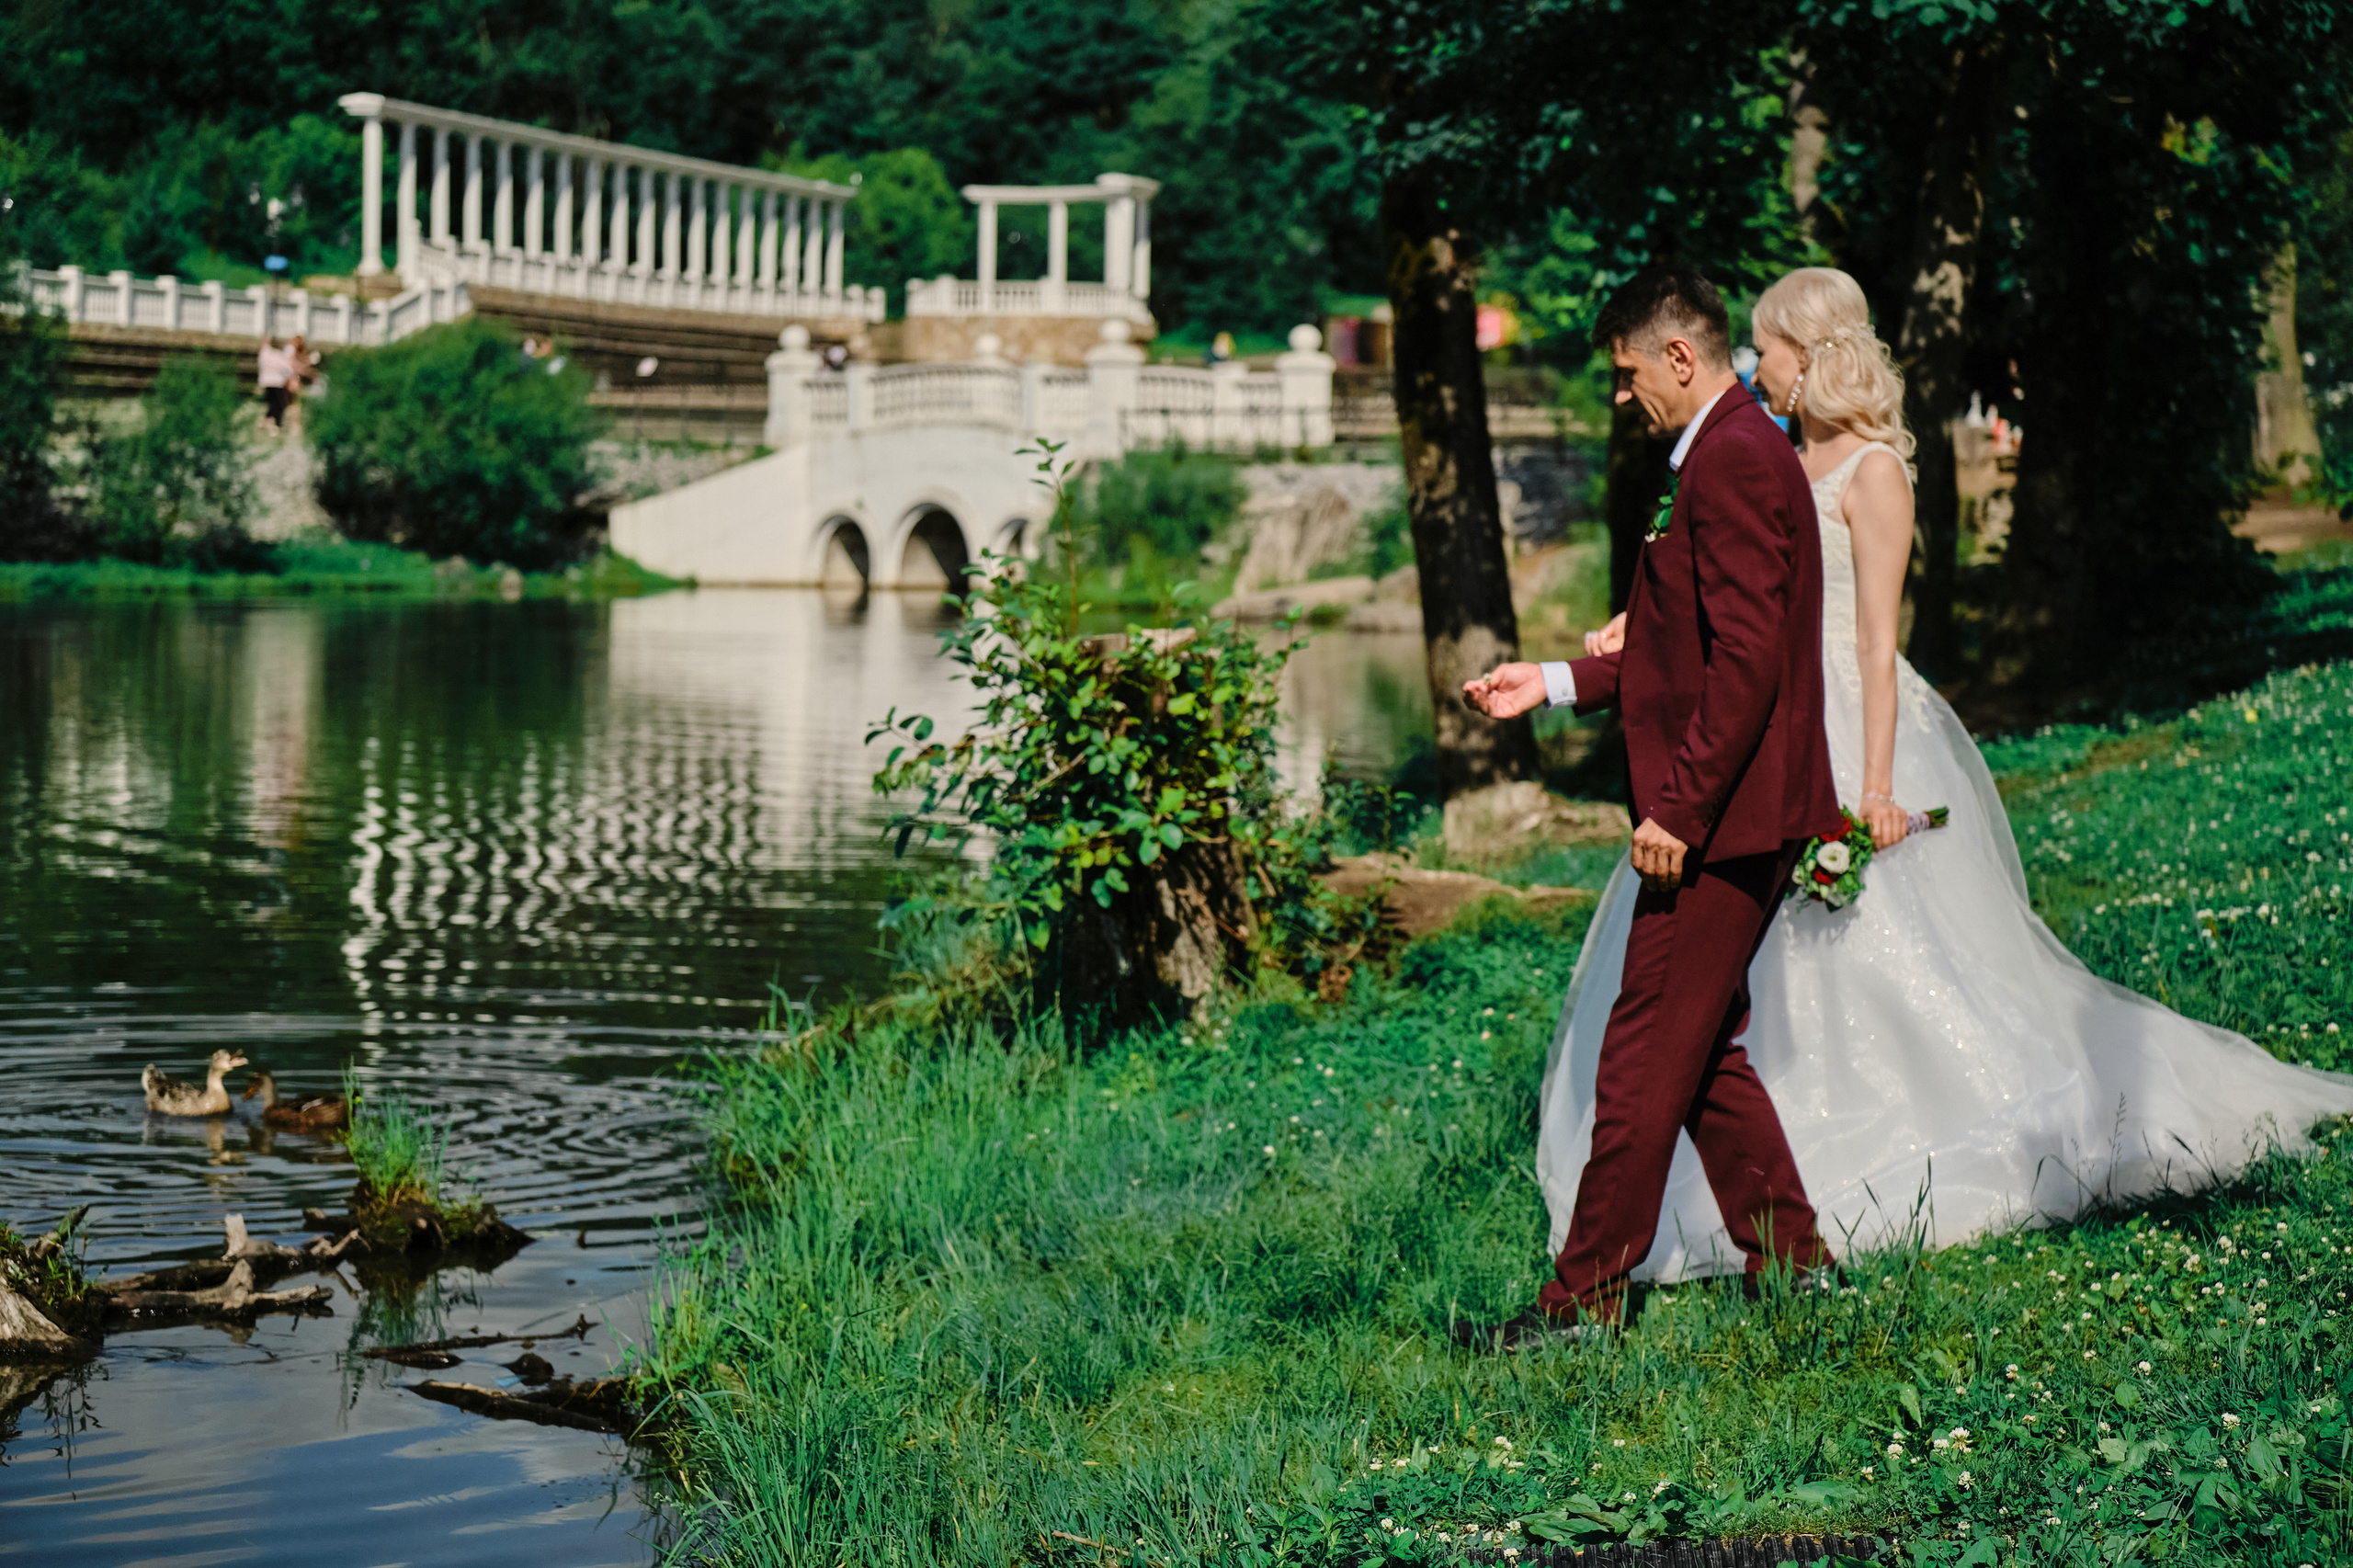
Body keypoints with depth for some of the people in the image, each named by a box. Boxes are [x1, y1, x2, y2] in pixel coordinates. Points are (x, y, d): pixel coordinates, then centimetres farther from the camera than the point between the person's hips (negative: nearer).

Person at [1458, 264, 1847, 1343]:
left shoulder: (1733, 459, -16)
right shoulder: (1730, 453, 16)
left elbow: (1746, 659, -23)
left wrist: (1677, 806, -23)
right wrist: (1553, 684, 18)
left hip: (1721, 819, -11)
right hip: (1723, 818, 11)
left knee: (1646, 1055, -5)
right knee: (1702, 1053, 16)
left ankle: (1585, 1296, 1)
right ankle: (1791, 1261, 22)